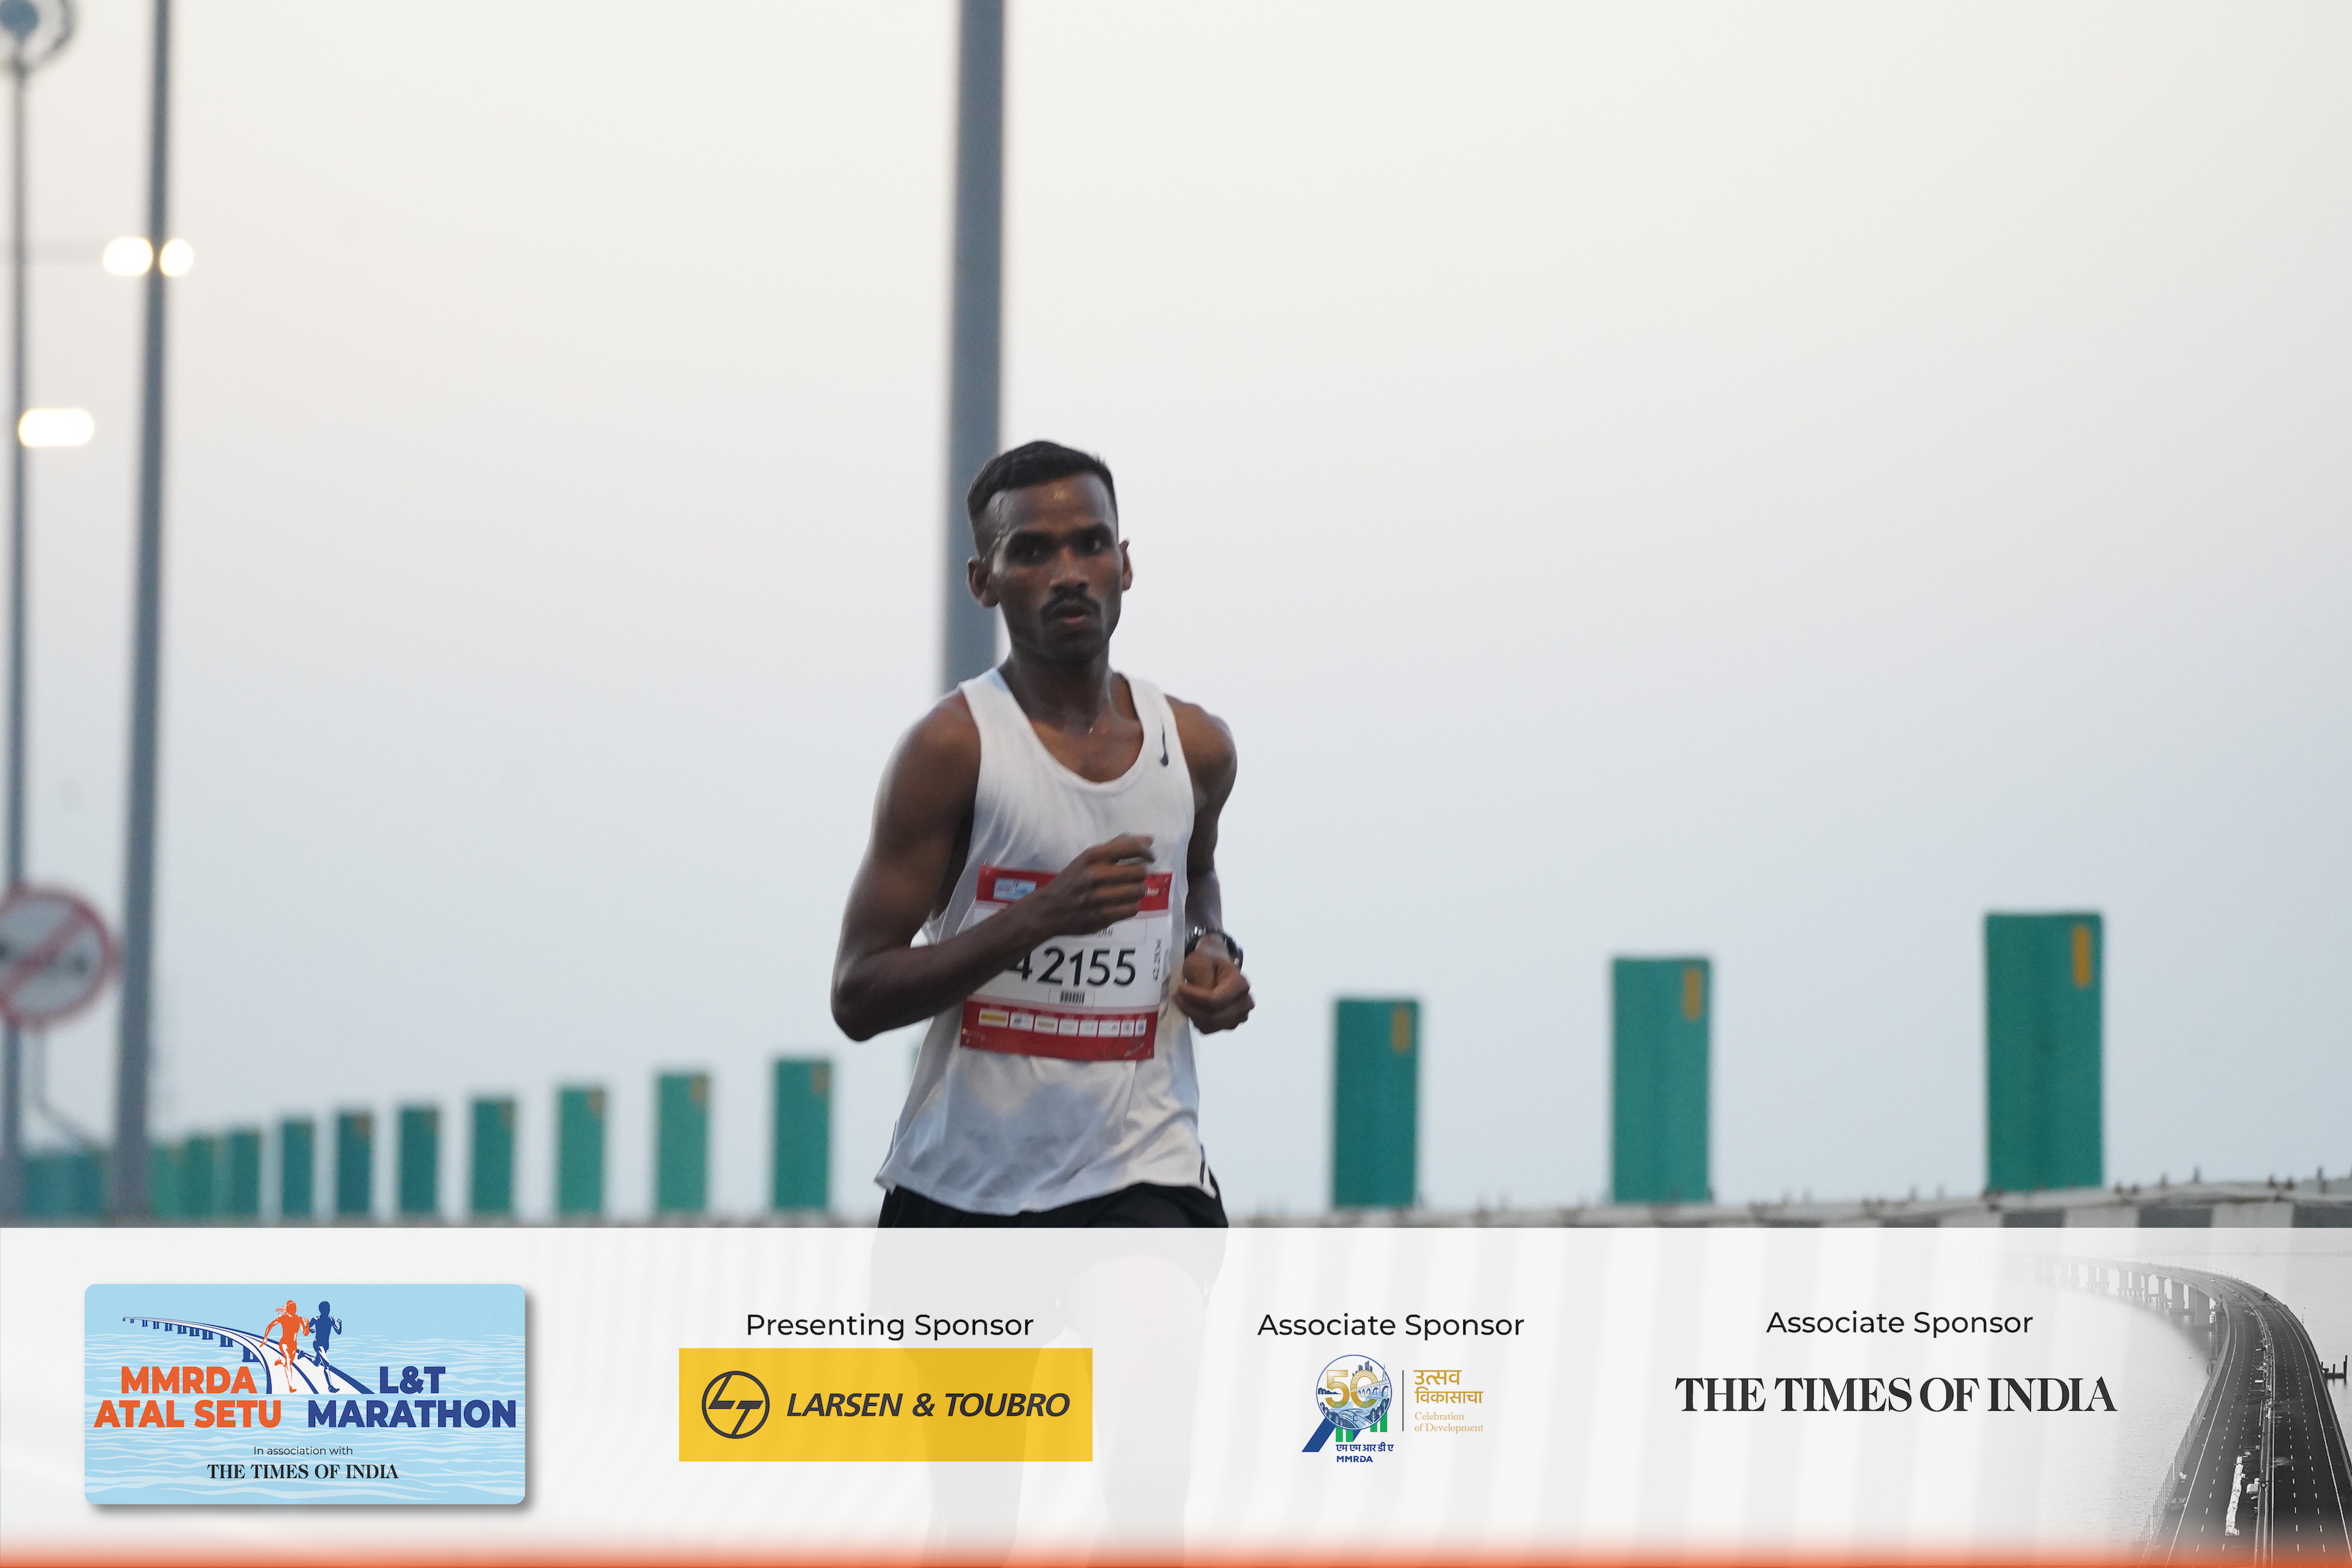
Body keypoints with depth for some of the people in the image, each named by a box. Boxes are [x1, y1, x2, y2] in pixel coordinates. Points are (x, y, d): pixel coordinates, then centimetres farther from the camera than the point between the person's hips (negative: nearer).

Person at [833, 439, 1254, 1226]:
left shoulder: (1195, 747, 6)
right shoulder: (952, 747, -8)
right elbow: (857, 997, -12)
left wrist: (1210, 950, 7)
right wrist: (1040, 917, -24)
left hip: (1140, 1175, 2)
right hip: (961, 1183, -2)